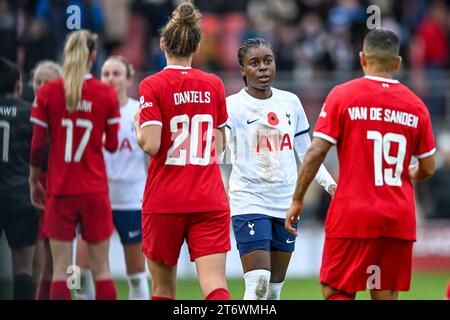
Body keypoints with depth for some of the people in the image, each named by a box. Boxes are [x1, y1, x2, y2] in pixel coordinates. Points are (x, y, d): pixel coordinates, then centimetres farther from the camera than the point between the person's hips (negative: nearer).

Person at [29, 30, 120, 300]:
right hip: (95, 190, 0)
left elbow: (37, 144, -2)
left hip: (59, 189, 0)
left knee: (61, 269, 2)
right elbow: (112, 145, 0)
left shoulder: (48, 92, -4)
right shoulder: (107, 94, -4)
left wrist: (34, 180, 11)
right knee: (101, 267, 6)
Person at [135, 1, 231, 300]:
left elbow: (151, 144, -15)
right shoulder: (214, 85, 7)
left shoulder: (152, 86, -6)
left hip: (165, 202, -2)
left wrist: (138, 125, 5)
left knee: (163, 287, 13)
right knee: (215, 286, -8)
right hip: (210, 201, 2)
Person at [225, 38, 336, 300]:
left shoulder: (290, 102, 9)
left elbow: (306, 151, 18)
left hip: (286, 202, 5)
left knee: (275, 287, 9)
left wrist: (329, 183, 8)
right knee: (258, 282, -17)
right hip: (250, 202, -5)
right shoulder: (233, 106, -6)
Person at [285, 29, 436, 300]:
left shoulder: (342, 95, -2)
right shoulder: (415, 105, 6)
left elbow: (316, 153, -7)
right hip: (400, 218, 3)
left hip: (352, 216, -3)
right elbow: (428, 168, 11)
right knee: (386, 296, 7)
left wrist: (297, 200, 2)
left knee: (335, 292, 4)